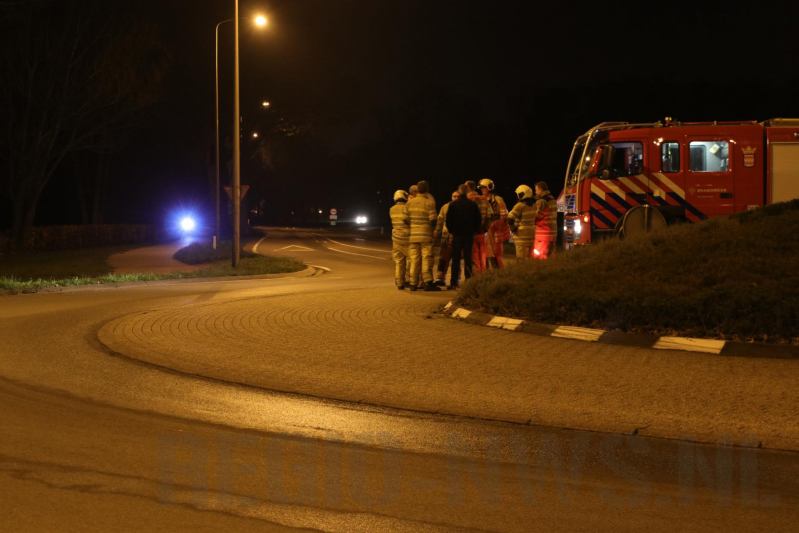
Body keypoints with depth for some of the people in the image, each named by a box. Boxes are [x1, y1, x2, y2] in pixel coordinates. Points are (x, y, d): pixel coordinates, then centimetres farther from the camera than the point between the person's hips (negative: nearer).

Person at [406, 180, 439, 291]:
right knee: (426, 259, -2)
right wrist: (432, 226, 10)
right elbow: (433, 221, -10)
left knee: (414, 260, 7)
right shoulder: (429, 202, -7)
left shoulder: (410, 202, 5)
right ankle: (428, 283, -6)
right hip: (426, 236, -4)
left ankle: (413, 283, 8)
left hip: (412, 235, 4)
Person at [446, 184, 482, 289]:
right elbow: (479, 220, 4)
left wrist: (451, 230, 11)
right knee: (468, 259, 6)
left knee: (456, 260, 0)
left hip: (457, 234, -1)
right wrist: (475, 231, 15)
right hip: (469, 235, 1)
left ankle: (453, 283, -5)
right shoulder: (473, 205, 0)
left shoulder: (453, 204, -4)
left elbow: (448, 220, -2)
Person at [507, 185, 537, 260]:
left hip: (522, 235, -7)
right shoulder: (533, 206, 5)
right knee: (529, 257, 14)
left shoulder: (520, 206, -15)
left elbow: (510, 219, -21)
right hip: (532, 233, 7)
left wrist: (513, 228, -7)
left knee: (521, 258, -4)